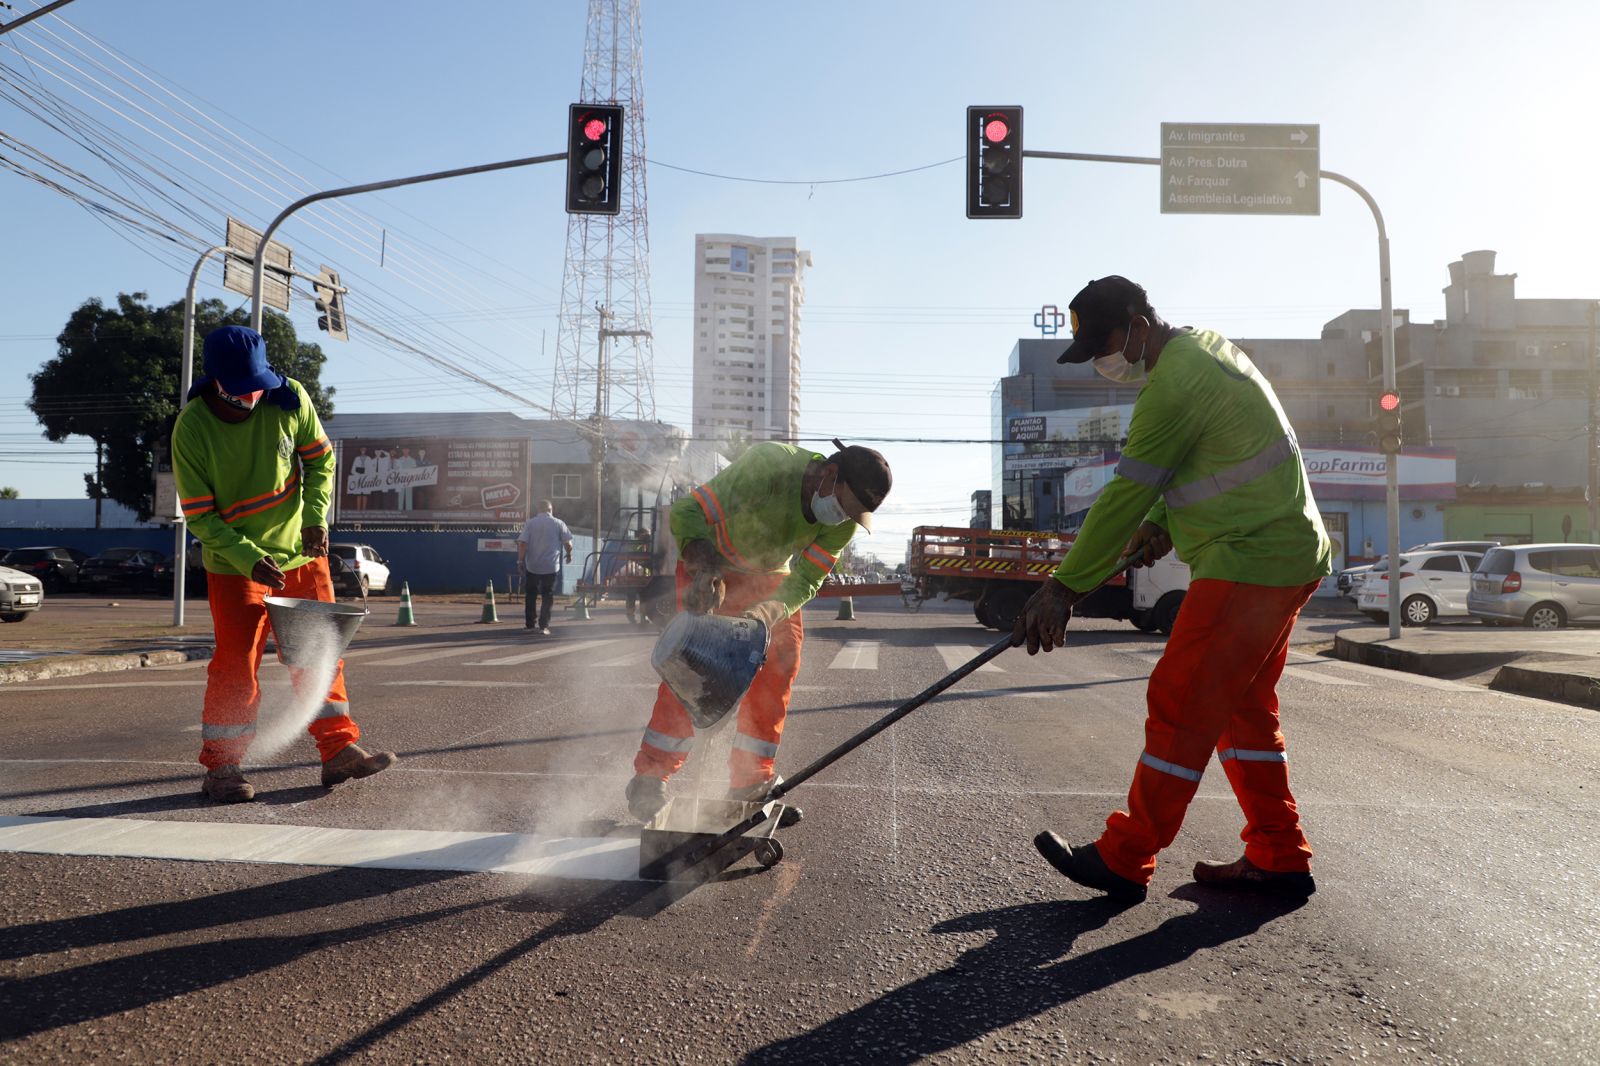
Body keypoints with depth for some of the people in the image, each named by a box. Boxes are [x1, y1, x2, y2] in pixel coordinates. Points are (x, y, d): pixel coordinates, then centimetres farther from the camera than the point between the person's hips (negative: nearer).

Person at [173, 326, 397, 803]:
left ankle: (339, 750, 14)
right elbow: (199, 515, -13)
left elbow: (320, 458, 4)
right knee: (235, 664, -3)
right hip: (234, 566, -3)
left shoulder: (289, 398, -11)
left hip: (300, 553, 3)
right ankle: (221, 768, 10)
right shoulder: (191, 428, -16)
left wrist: (315, 517, -12)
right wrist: (250, 559, -26)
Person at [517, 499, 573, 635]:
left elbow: (522, 542, -9)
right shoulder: (558, 523, -1)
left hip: (532, 566, 1)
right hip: (551, 566, -1)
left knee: (530, 595, 15)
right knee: (547, 597, 3)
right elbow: (568, 543, 0)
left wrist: (520, 560, -6)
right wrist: (569, 554, 19)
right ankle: (543, 625, -3)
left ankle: (530, 623, 21)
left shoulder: (530, 523, -1)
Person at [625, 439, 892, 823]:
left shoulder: (843, 522, -19)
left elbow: (806, 580, -20)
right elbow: (685, 513, -34)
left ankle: (751, 780, 7)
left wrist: (768, 612, -40)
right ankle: (650, 777, -7)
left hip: (769, 574, 5)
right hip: (709, 562, -5)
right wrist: (706, 572, -49)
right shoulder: (767, 466, -37)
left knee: (780, 658, -4)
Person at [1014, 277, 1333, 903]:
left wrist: (1065, 587, -16)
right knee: (1243, 709, 15)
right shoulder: (1205, 347, 14)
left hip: (1251, 563, -11)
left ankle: (1124, 861, 1)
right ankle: (1279, 860, 22)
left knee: (1179, 705, -7)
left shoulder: (1176, 381, -19)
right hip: (1288, 553, 11)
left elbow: (1126, 495, -20)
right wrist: (1164, 522, 6)